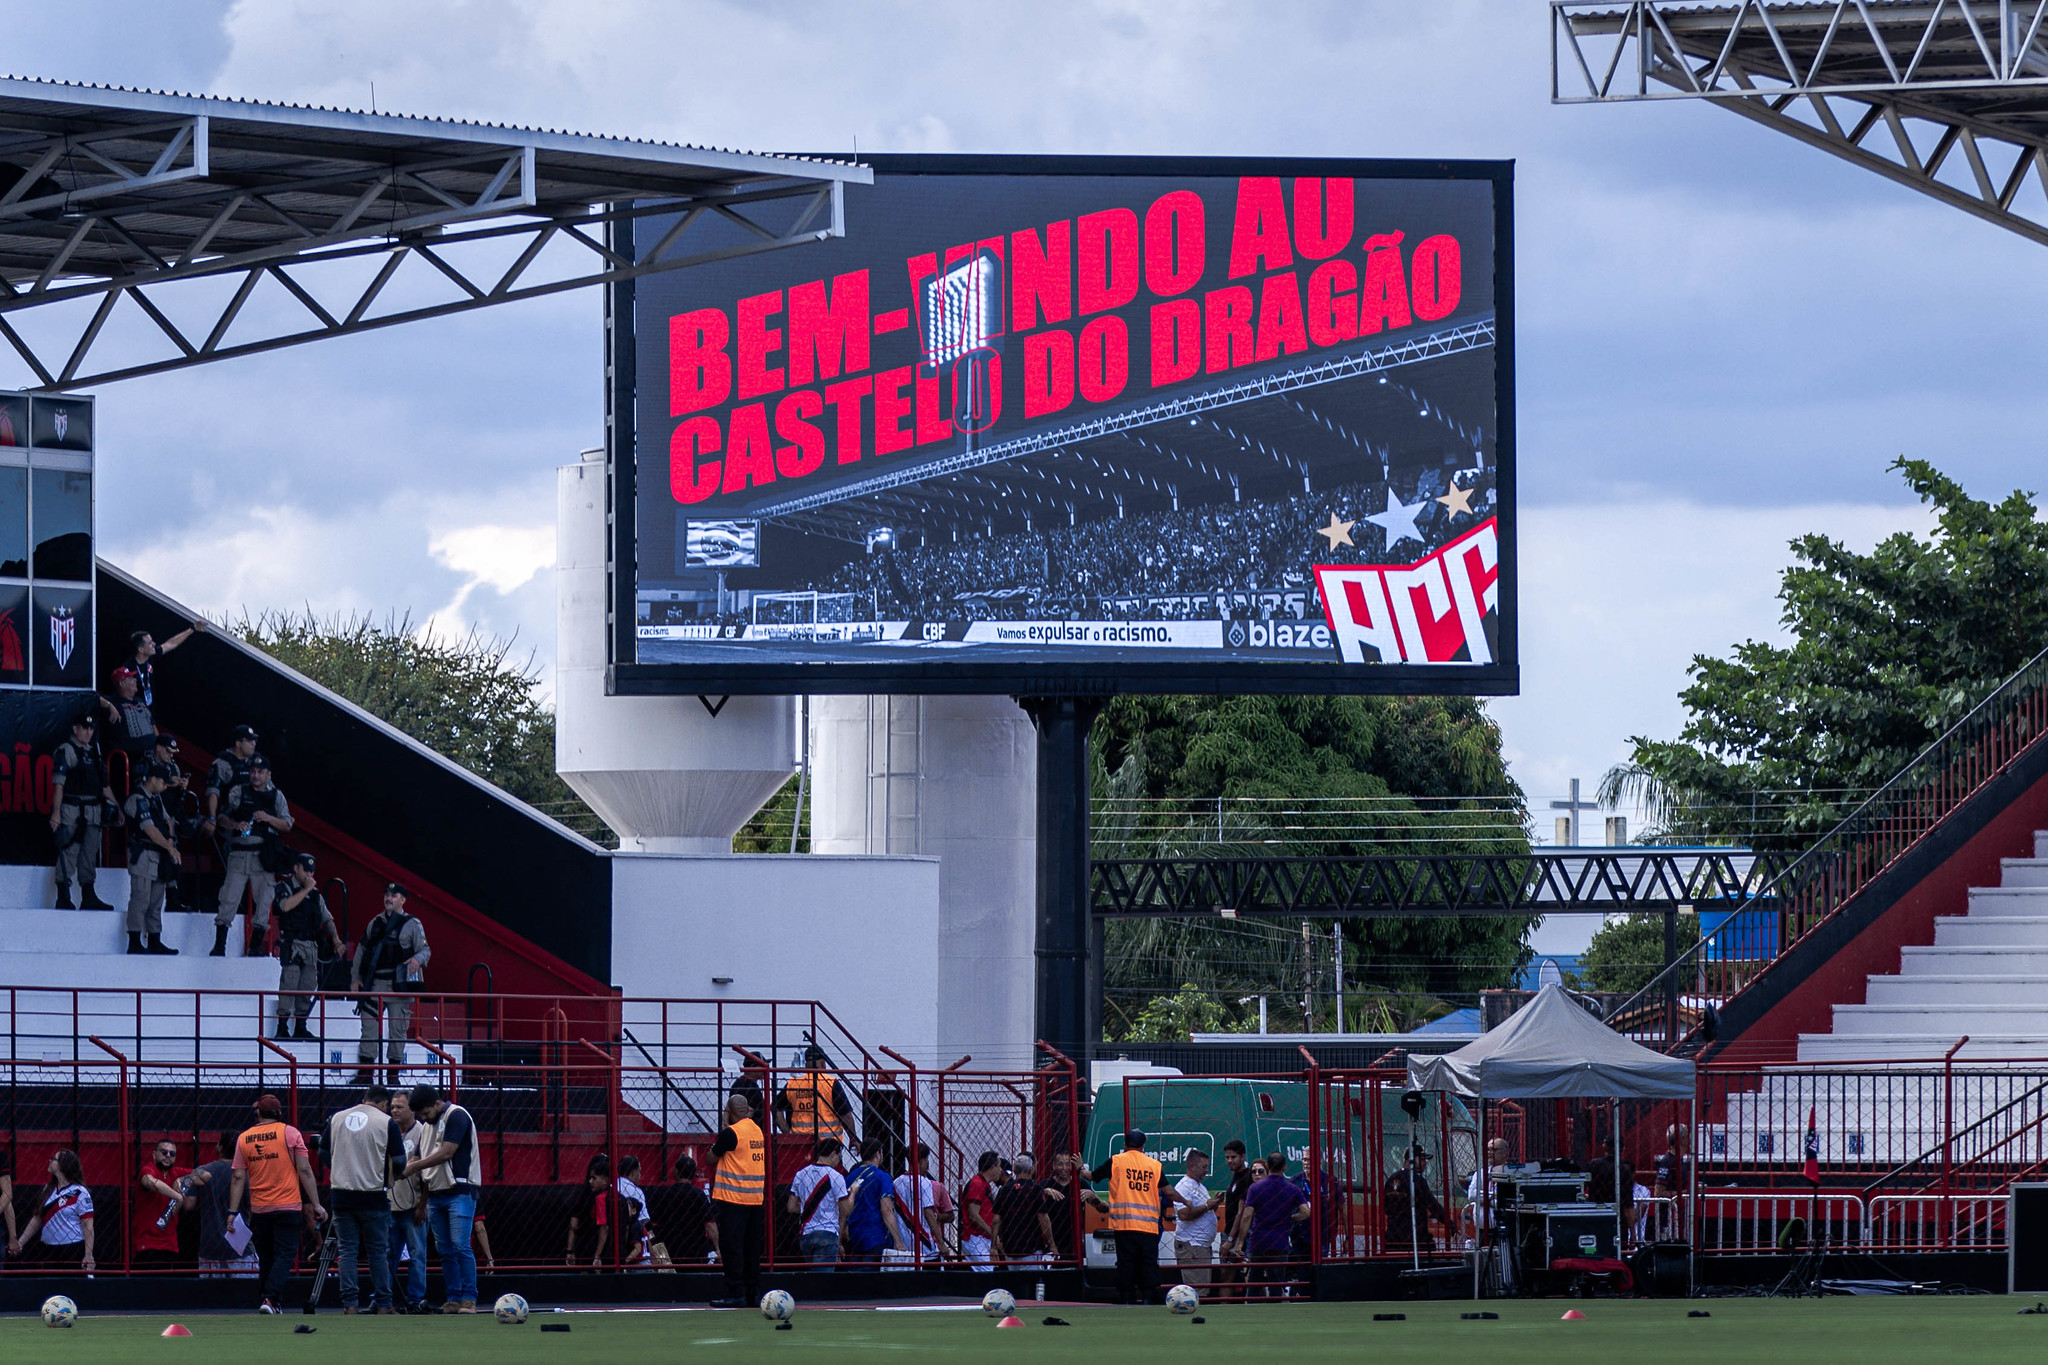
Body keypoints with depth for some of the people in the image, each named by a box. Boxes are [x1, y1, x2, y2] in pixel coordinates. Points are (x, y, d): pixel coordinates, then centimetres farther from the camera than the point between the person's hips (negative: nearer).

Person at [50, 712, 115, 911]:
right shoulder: (66, 751, -4)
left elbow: (104, 785, 23)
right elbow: (58, 784, -10)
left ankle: (88, 897, 11)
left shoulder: (94, 752, 18)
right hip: (71, 811, -7)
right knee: (69, 852, -8)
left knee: (90, 853, 8)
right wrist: (56, 813, -17)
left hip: (93, 810, 7)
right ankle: (63, 898, -6)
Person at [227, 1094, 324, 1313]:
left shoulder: (244, 1139, 5)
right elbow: (305, 1171, -5)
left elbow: (238, 1178, 2)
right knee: (284, 1254, -4)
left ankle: (272, 1303, 18)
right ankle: (271, 1299, -22)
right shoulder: (290, 1133, -2)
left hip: (259, 1210, 3)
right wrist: (315, 1204, -2)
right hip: (288, 1206, -3)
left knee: (266, 1257, 14)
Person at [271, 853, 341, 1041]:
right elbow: (286, 906, -18)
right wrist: (306, 890, -11)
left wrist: (335, 937, 4)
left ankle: (300, 1028, 10)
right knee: (289, 986, -13)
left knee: (308, 987, 4)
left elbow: (327, 918, 20)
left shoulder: (315, 895, 19)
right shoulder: (283, 888, 3)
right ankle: (282, 1027, -13)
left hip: (311, 946, 6)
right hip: (291, 945, -6)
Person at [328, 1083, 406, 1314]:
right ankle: (383, 1305, 5)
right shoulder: (387, 1123, -4)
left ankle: (349, 1304, -2)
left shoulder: (336, 1119, 8)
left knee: (347, 1251, 5)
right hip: (373, 1197, -3)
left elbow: (325, 1155, 15)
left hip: (341, 1195, 3)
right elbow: (399, 1162, -5)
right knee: (378, 1252, 4)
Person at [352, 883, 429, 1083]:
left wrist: (418, 959, -23)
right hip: (375, 982, 3)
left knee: (398, 1028, 0)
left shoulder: (412, 924, 3)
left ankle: (394, 1071, 9)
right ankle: (365, 1069, -1)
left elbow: (425, 949, 1)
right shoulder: (375, 923, 14)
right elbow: (362, 950, 18)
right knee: (369, 1024, -4)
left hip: (399, 983, -3)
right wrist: (355, 977, 11)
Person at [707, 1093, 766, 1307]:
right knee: (751, 1248, 11)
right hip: (755, 1198, 7)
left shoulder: (730, 1133, -12)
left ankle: (736, 1294, -8)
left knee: (731, 1247, -5)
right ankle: (753, 1293, 12)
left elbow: (712, 1157, -3)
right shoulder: (757, 1131, 11)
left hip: (732, 1199, -7)